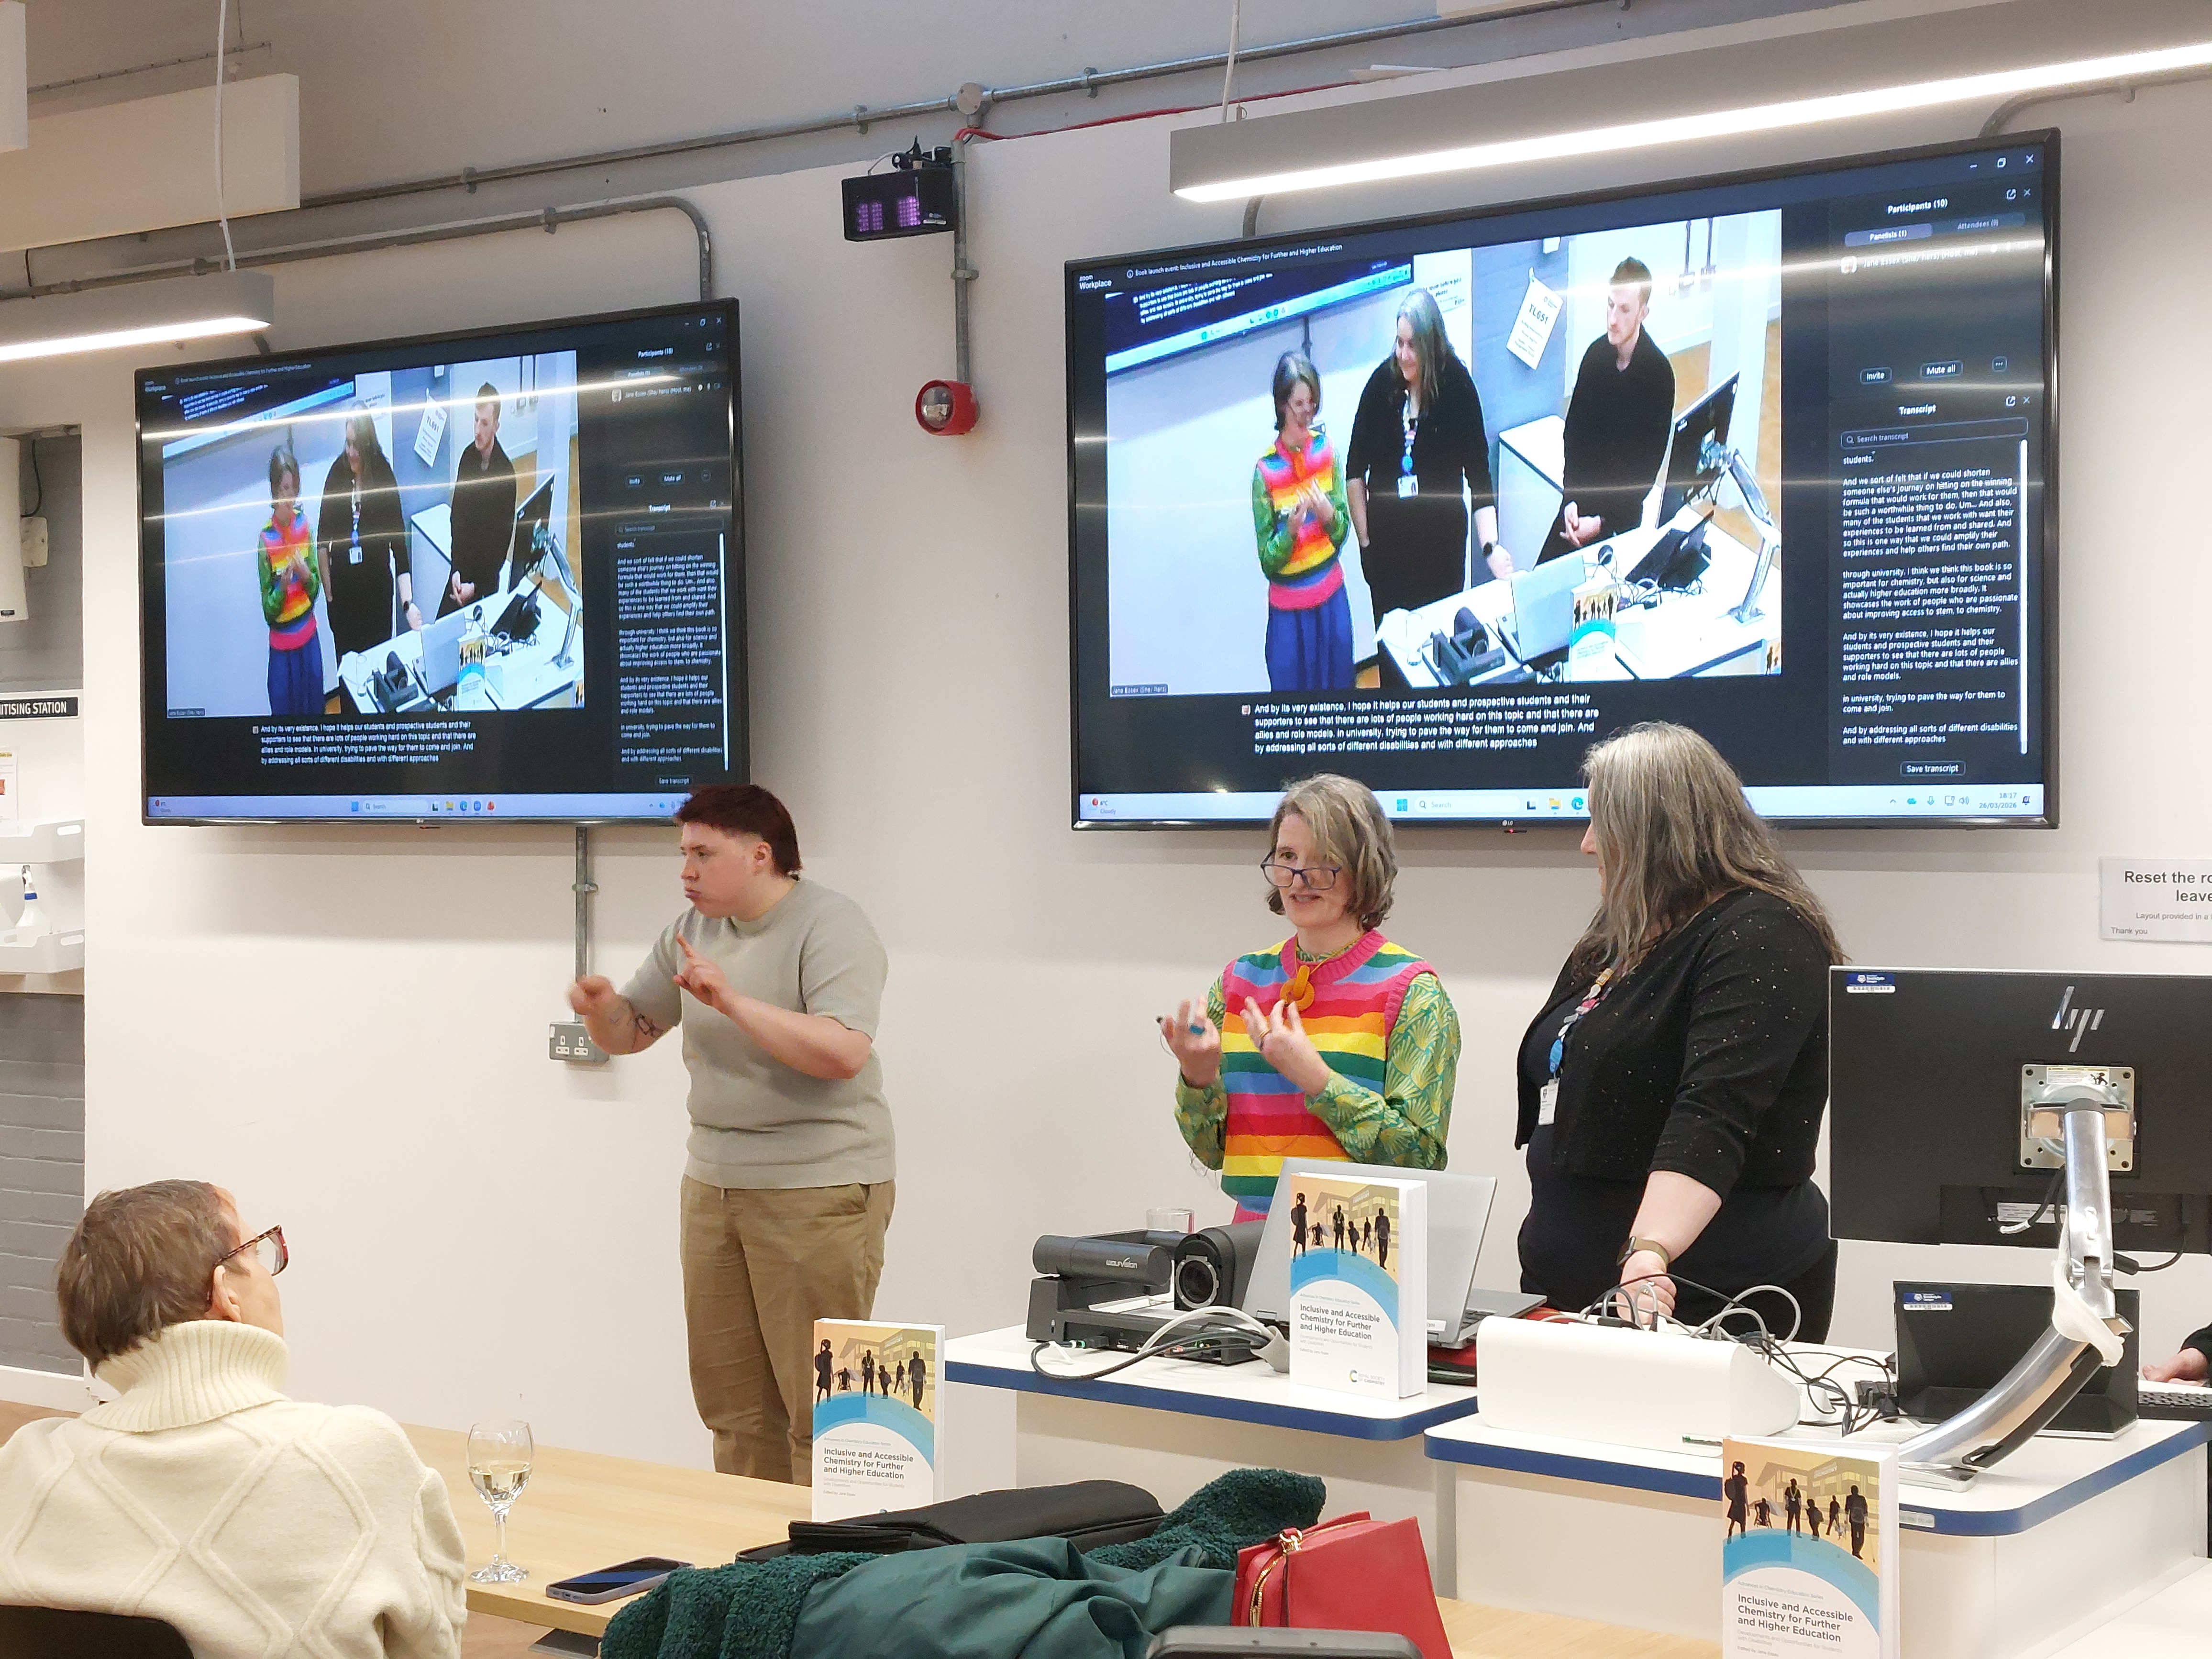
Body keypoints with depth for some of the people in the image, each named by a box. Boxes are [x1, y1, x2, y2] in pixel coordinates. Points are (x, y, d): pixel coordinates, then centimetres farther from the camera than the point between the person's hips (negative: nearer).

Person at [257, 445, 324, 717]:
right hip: (282, 645, -4)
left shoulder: (304, 526, -2)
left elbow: (316, 590, 4)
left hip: (309, 636, 4)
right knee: (285, 710, 6)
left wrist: (307, 576, -16)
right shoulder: (266, 539, -13)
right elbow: (268, 611, -10)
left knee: (314, 706, 14)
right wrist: (282, 585, -27)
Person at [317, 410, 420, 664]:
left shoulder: (384, 478, -14)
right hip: (343, 591, 2)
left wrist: (408, 603, -24)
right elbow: (323, 538, 2)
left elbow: (399, 543, -16)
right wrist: (328, 593, 1)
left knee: (378, 660, 9)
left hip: (377, 592, -2)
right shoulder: (338, 472, -8)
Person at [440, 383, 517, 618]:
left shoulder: (506, 473, -18)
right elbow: (457, 517, 4)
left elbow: (503, 539, -13)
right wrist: (457, 571, -6)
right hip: (462, 570, 5)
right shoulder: (467, 457, -2)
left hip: (487, 579, -5)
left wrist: (476, 587, -14)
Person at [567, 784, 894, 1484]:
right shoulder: (695, 929, 12)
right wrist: (602, 1007, -4)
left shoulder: (831, 927, -11)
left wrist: (732, 1000, -27)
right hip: (712, 1184, 8)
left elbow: (844, 1053, -24)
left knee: (818, 1406, -6)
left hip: (818, 1191, -7)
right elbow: (631, 1032, 19)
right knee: (733, 1404, 11)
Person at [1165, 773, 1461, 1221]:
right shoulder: (1240, 980, 13)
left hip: (1361, 1248, -3)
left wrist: (1315, 1078, -12)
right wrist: (1198, 1078, -3)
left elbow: (1422, 1158, -6)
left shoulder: (1413, 993, 1)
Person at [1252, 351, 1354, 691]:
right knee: (1294, 688, 8)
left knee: (1337, 681, 16)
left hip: (1332, 598, 3)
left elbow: (1344, 532, 4)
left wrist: (1329, 514, -17)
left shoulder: (1325, 449, -3)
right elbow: (1268, 563, -11)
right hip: (1289, 610, -3)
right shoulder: (1265, 471, -14)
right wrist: (1291, 529, -28)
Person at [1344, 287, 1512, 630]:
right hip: (1388, 535, 1)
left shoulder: (1458, 386, -14)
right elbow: (1355, 470, 1)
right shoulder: (1384, 381, -10)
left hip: (1442, 539, -1)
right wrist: (1365, 540, 1)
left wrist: (1491, 546, -26)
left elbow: (1479, 475, -14)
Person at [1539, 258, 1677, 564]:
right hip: (1580, 501, 4)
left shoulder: (1659, 374, -17)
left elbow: (1648, 465, -12)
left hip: (1621, 512, -4)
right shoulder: (1596, 353, -5)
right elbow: (1574, 430, 3)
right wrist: (1571, 499, -9)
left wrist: (1603, 522, -16)